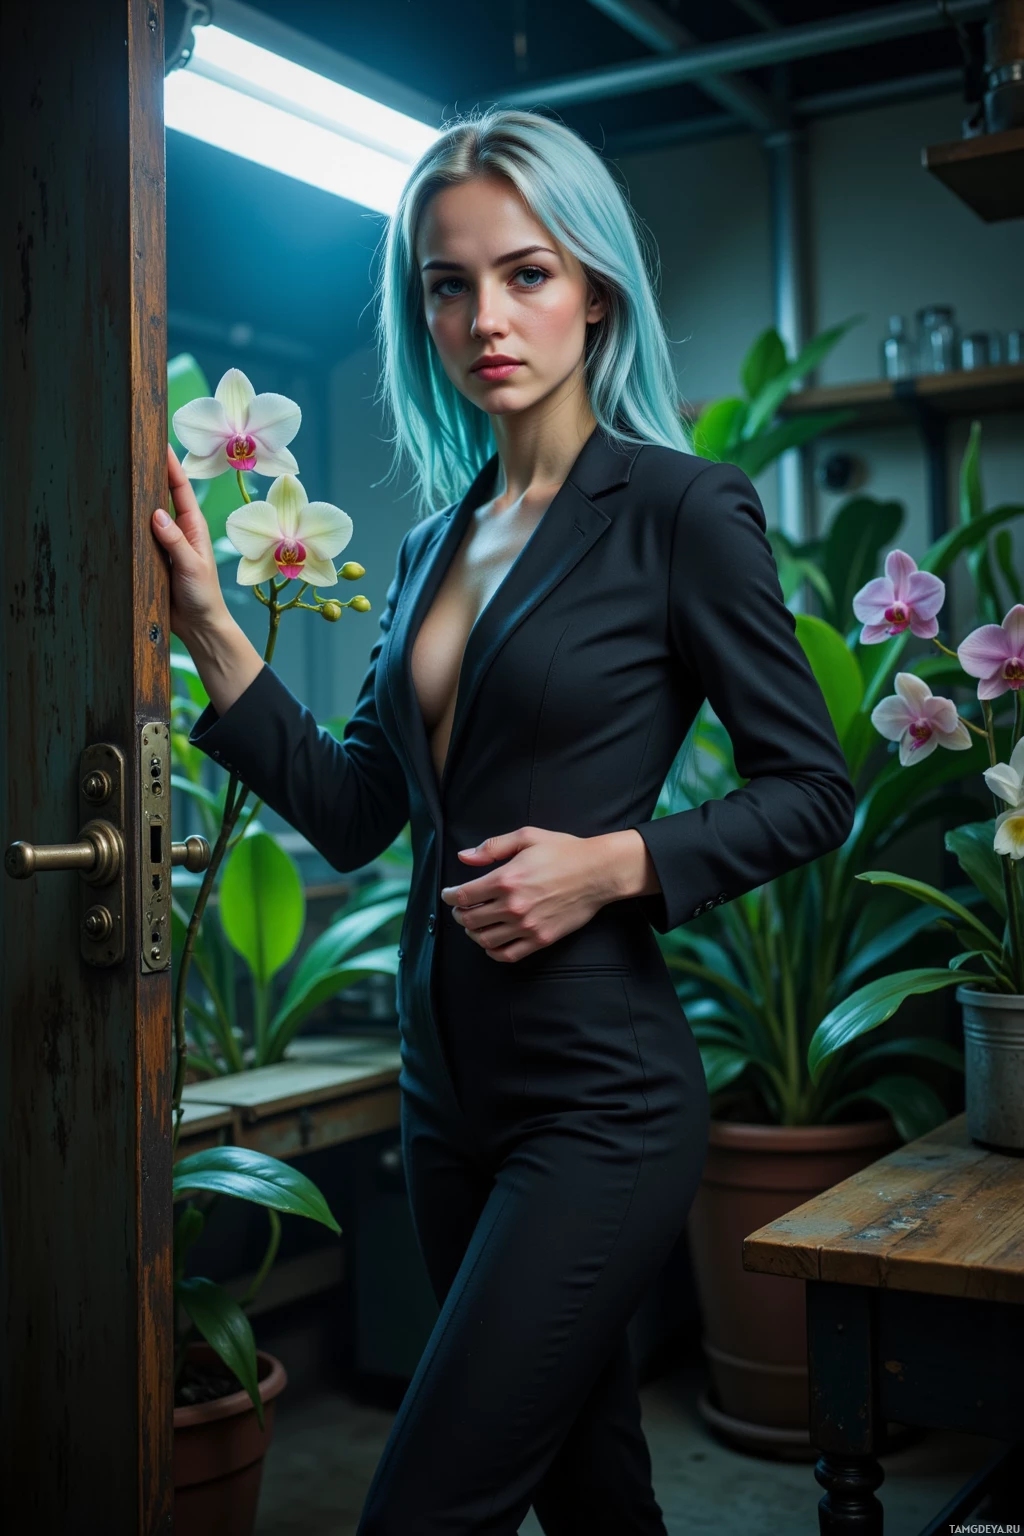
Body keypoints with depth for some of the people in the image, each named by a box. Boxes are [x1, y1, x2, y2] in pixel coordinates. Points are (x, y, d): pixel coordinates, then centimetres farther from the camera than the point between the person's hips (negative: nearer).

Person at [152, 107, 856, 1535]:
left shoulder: (680, 508, -8)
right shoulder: (435, 543, 11)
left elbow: (813, 788, -6)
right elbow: (353, 812, 8)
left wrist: (614, 862, -19)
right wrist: (212, 633, 0)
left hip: (599, 1095, -6)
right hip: (451, 1084, 7)